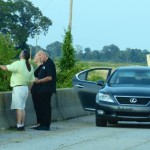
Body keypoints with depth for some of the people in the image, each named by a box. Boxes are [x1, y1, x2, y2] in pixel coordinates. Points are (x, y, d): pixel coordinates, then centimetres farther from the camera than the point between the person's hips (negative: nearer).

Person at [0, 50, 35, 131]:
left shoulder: (18, 64, -14)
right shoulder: (30, 67, 9)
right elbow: (32, 80, 11)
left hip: (18, 88, -7)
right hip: (25, 88, 7)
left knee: (19, 108, -6)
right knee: (22, 108, 12)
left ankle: (19, 125, -8)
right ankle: (22, 125, 13)